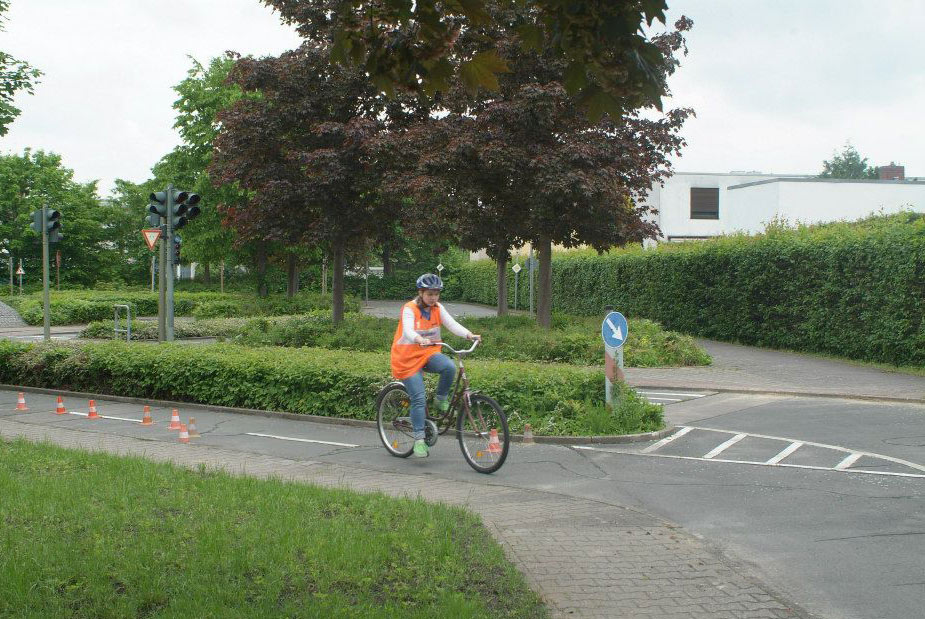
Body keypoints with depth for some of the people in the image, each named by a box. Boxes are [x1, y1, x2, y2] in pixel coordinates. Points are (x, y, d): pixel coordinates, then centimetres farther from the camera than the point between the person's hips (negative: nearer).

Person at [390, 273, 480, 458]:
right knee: (418, 399, -13)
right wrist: (420, 340, -52)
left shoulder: (438, 308, 2)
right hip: (408, 357, -4)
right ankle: (419, 440, -5)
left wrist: (469, 335, -30)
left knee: (449, 366, -28)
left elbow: (452, 324, -11)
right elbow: (408, 330, -30)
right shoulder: (410, 309, -13)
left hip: (429, 354, 4)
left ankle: (441, 400, -4)